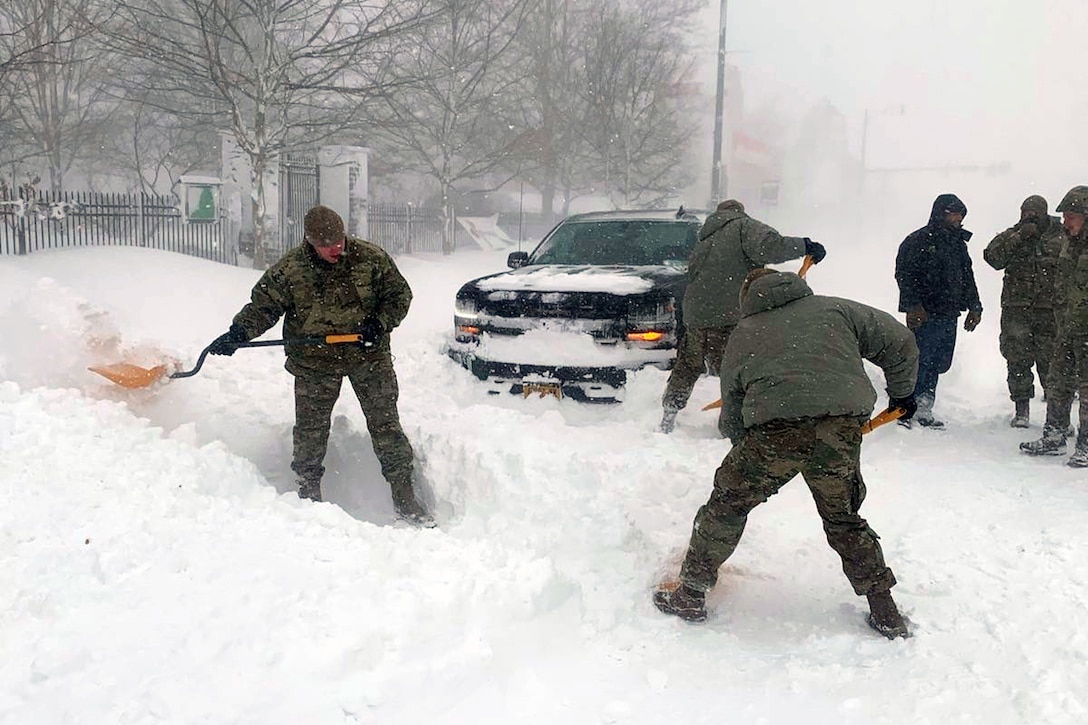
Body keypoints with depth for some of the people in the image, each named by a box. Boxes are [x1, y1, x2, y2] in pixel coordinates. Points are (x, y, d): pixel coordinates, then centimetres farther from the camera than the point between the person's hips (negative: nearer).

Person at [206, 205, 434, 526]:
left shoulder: (371, 258, -7)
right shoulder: (289, 269, -7)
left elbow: (399, 294, 2)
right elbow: (263, 306, 2)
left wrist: (380, 322, -14)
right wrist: (237, 334, -10)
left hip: (369, 355, 0)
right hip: (314, 361, 0)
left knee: (386, 425, 1)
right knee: (310, 430, 4)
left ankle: (405, 498, 9)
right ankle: (308, 494, 24)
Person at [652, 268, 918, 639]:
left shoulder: (741, 336, 24)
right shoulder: (836, 309, 24)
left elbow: (731, 420, 24)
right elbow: (900, 342, 22)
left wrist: (749, 447, 40)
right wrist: (902, 394, 35)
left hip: (775, 430, -1)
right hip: (842, 429, 2)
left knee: (727, 505, 19)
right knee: (843, 518, 24)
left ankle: (690, 595, 26)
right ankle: (886, 613, 27)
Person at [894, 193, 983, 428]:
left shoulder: (958, 243, 19)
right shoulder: (918, 241, -5)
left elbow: (967, 277, 26)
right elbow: (904, 275, -10)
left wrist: (974, 307, 20)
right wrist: (913, 306, -17)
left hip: (949, 316, 7)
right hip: (924, 315, -7)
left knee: (939, 363, 8)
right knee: (920, 361, -9)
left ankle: (923, 410, 15)